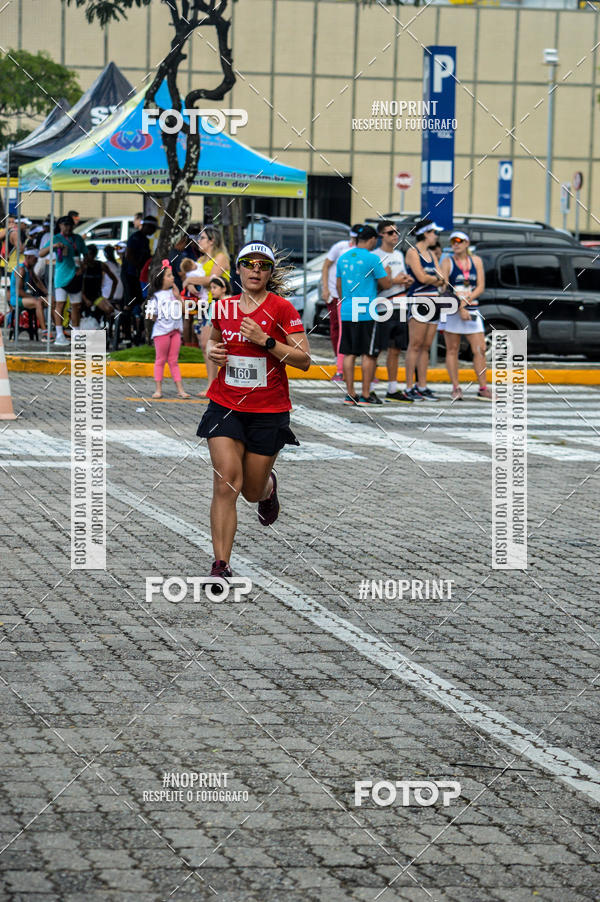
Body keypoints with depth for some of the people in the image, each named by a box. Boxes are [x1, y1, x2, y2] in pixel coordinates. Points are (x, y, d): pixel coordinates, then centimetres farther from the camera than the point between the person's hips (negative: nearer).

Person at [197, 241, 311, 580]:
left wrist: (266, 340, -22)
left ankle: (269, 485, 48)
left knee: (253, 490, 9)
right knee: (226, 482, -14)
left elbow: (304, 360, -11)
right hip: (225, 407, 2)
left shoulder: (282, 309, -8)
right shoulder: (224, 307, 4)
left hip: (269, 412, -2)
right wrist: (213, 350, 2)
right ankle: (221, 565, -13)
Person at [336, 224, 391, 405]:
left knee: (349, 353, 8)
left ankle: (350, 394, 8)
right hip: (367, 313, -6)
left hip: (347, 313, 6)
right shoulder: (372, 258, -10)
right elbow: (386, 284, -6)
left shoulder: (343, 258, 10)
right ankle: (366, 394, 1)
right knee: (368, 354, 1)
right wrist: (387, 272, 15)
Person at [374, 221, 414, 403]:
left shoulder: (399, 254, 17)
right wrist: (394, 281, -16)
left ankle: (393, 390, 15)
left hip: (399, 306, 7)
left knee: (395, 350, 9)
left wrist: (407, 281, 4)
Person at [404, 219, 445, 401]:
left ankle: (422, 386, 9)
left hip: (433, 302, 8)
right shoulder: (412, 252, -5)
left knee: (426, 347, 7)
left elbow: (442, 279, 12)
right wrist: (436, 279, 3)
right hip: (418, 301, -8)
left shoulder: (431, 254, 18)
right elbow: (421, 277, -14)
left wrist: (431, 279, -7)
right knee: (415, 345, -9)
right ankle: (409, 387, -8)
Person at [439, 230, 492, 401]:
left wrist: (465, 302, -11)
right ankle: (456, 388, 4)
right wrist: (459, 308, -17)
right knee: (452, 349, 0)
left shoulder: (476, 261, 9)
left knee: (480, 349, -3)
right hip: (451, 310, -3)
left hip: (471, 310, 3)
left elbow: (481, 287, 3)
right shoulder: (447, 262, 0)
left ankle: (483, 389, 0)